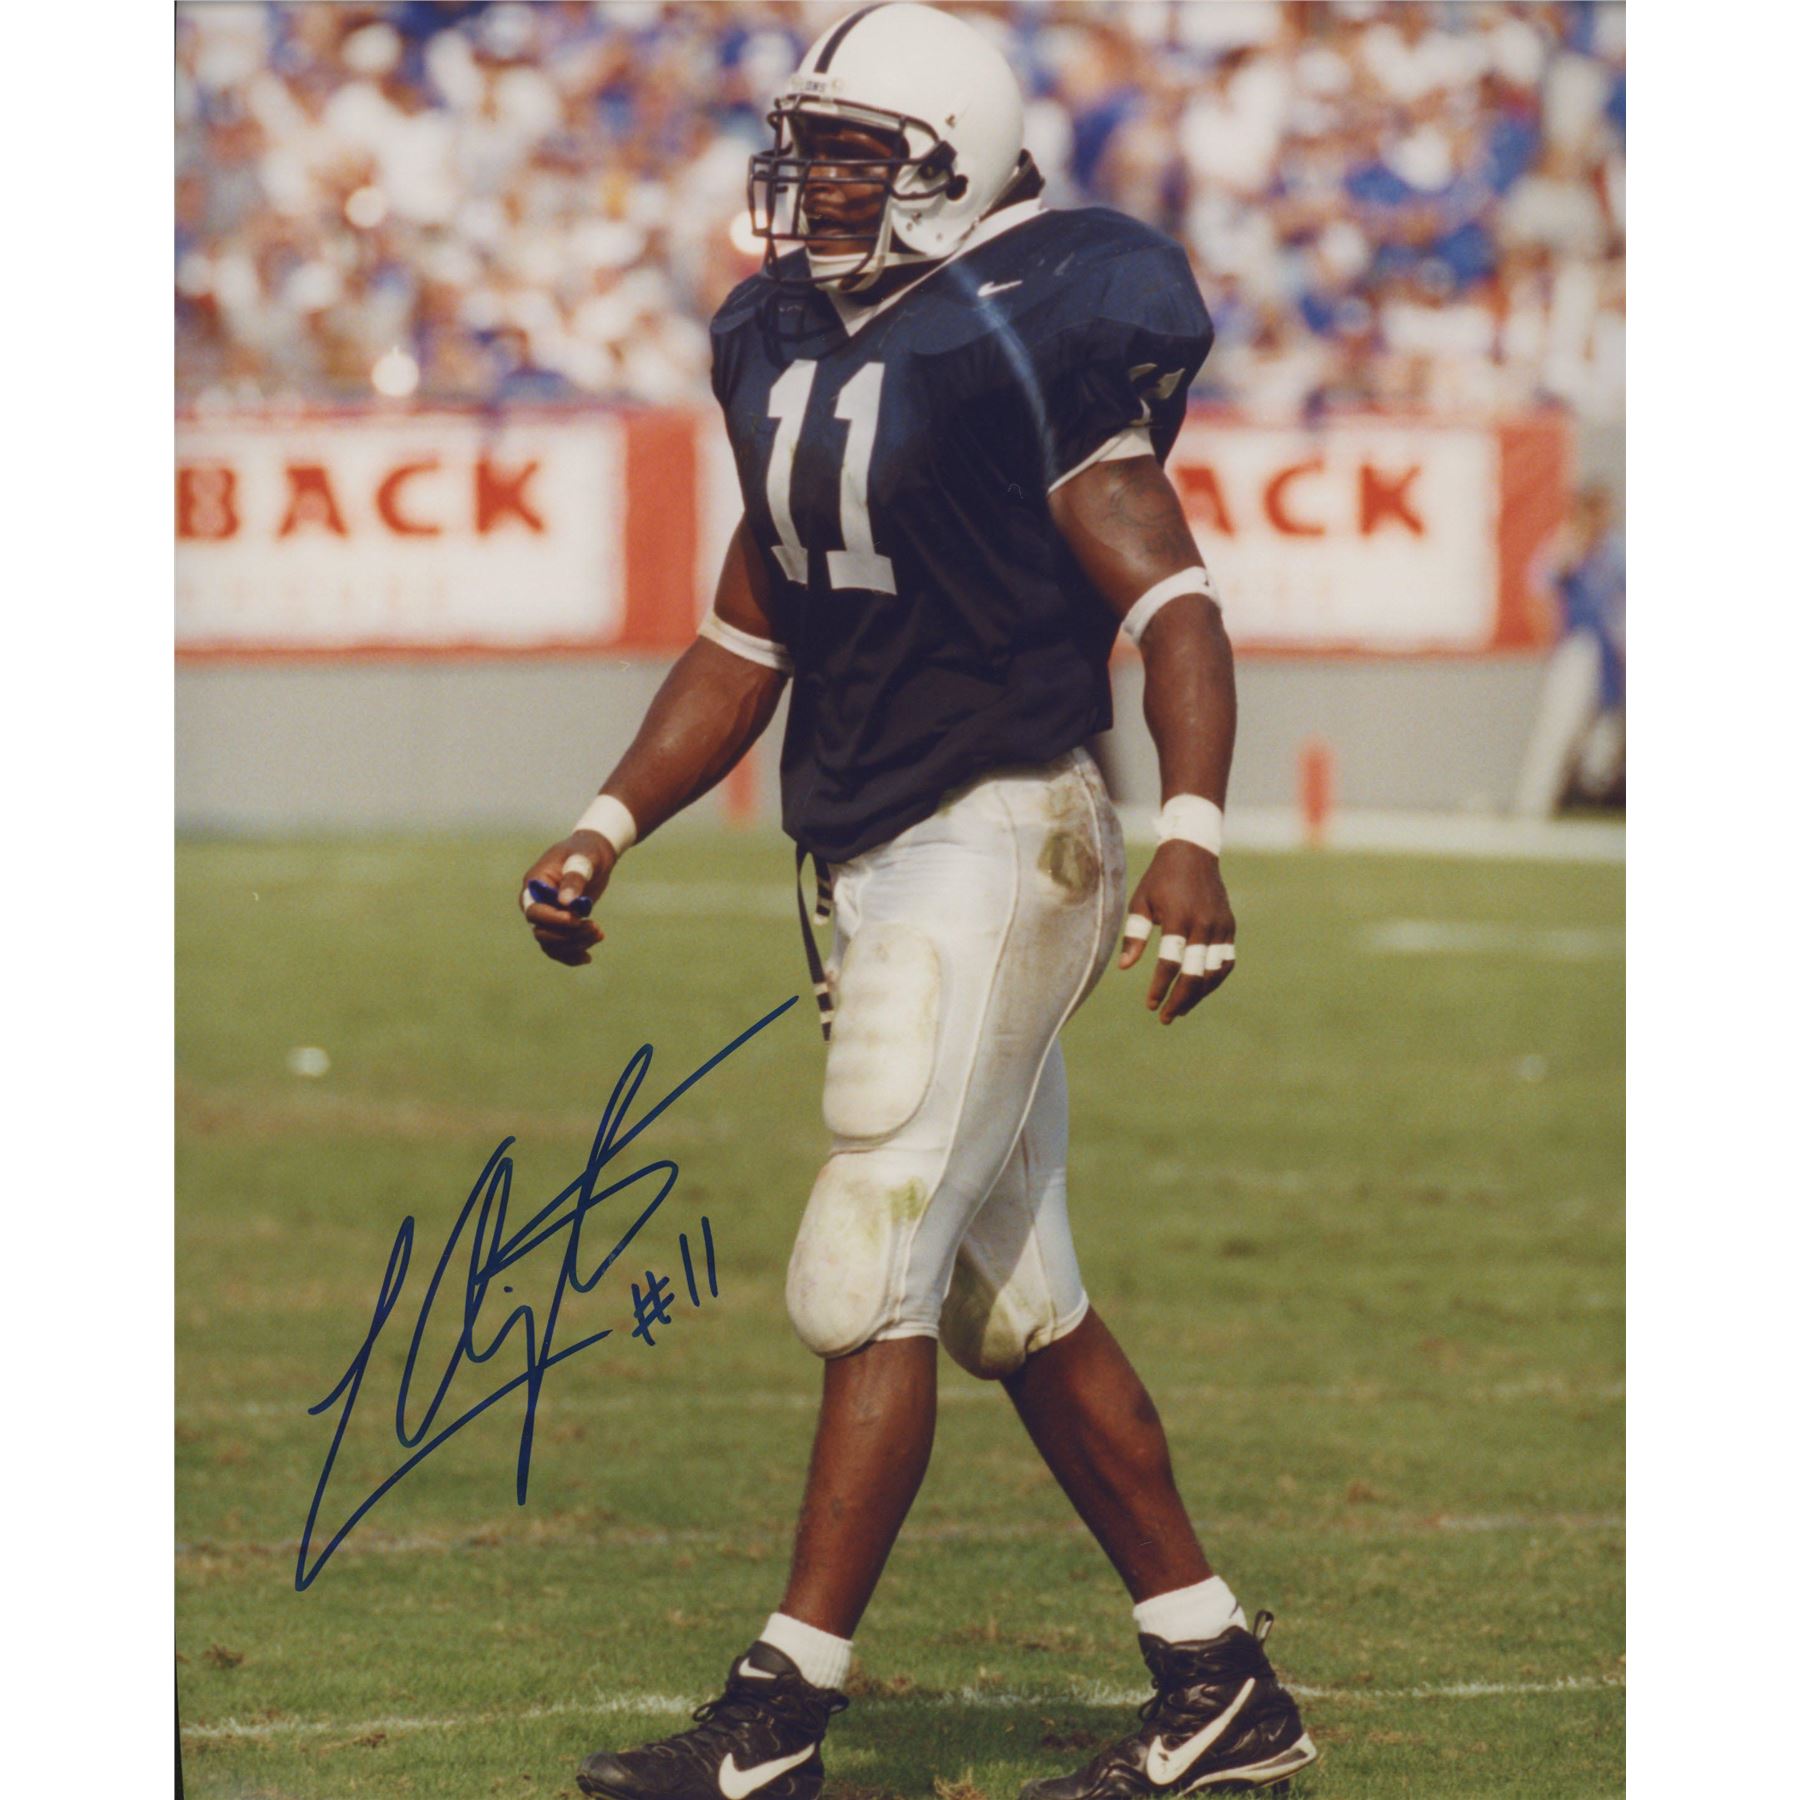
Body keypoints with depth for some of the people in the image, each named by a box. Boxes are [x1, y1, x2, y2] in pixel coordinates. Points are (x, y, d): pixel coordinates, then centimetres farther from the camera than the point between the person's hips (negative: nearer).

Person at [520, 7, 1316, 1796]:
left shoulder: (1025, 346, -12)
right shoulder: (789, 351, 13)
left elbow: (1172, 605, -16)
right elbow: (745, 644, 20)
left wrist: (1190, 831, -29)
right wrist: (607, 828, 12)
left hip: (997, 843, -9)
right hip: (884, 868, 9)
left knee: (871, 1276, -10)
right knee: (1016, 1302, 12)